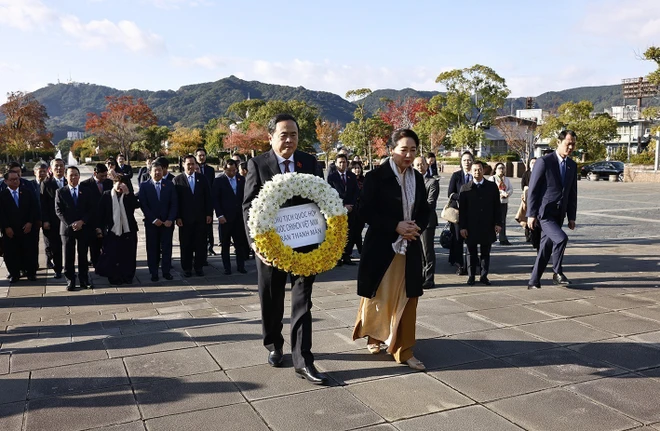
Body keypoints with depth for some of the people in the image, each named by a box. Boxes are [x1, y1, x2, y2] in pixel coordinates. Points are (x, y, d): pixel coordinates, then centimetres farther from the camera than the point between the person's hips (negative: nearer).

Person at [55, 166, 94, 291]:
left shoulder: (85, 191, 7)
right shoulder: (60, 192, 4)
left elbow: (90, 209, 3)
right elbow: (58, 211, -2)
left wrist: (81, 222, -12)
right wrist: (70, 224, -13)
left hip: (83, 228, 1)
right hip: (67, 228, -1)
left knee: (83, 255, 6)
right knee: (69, 256, 2)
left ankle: (84, 280, 13)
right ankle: (70, 281, 10)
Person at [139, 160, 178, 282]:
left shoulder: (169, 185, 6)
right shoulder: (144, 186, 2)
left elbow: (174, 203, 2)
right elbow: (143, 205, -3)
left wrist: (170, 219, -9)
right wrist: (153, 219, -11)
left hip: (167, 222, 1)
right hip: (151, 223, -1)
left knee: (167, 248, 3)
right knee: (152, 248, 3)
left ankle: (166, 271, 11)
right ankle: (154, 273, 11)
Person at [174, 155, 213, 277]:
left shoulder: (202, 179, 7)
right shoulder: (178, 180, 1)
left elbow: (208, 198, 7)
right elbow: (175, 200, -2)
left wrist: (209, 214, 1)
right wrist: (177, 217, -7)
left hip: (201, 217, 2)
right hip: (185, 218, -2)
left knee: (201, 244, 5)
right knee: (186, 244, 5)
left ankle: (199, 267, 16)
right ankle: (187, 268, 15)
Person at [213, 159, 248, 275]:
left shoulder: (241, 179, 8)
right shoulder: (219, 181, -2)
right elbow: (215, 199, -3)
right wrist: (220, 215, -10)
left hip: (239, 216, 2)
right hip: (225, 217, -2)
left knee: (240, 242, 3)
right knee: (225, 244, 5)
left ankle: (240, 266, 13)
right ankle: (227, 268, 12)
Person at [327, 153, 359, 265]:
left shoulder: (352, 176, 14)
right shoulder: (331, 177, 3)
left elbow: (356, 192, 10)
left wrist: (351, 205, -5)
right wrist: (343, 206, -8)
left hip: (351, 209, 3)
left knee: (349, 234, -1)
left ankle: (347, 256, 3)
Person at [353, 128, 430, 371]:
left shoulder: (418, 178, 7)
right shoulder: (376, 177, -10)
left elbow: (424, 212, 14)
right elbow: (366, 212, -13)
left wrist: (418, 227, -8)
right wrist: (396, 226, -20)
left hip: (409, 248, 5)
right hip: (381, 246, -4)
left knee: (407, 299, 4)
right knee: (378, 296, 9)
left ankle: (404, 351, 13)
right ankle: (373, 336, 34)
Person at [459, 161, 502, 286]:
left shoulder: (492, 186, 7)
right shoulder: (465, 188, 3)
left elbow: (497, 206, 7)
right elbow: (462, 209, 0)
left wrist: (498, 223, -1)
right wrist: (462, 227, -5)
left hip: (487, 227, 1)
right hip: (471, 227, -1)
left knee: (486, 252, 8)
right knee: (471, 253, 6)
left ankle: (484, 276, 18)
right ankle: (471, 276, 15)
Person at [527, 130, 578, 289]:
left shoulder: (572, 165, 10)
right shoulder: (544, 162, -10)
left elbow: (572, 193, 14)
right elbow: (532, 190, -10)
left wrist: (571, 217, 10)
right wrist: (531, 215, -13)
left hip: (558, 214, 7)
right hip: (543, 213, -6)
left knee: (546, 249, 8)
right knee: (561, 238, -24)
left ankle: (533, 281, 18)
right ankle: (557, 273, -4)